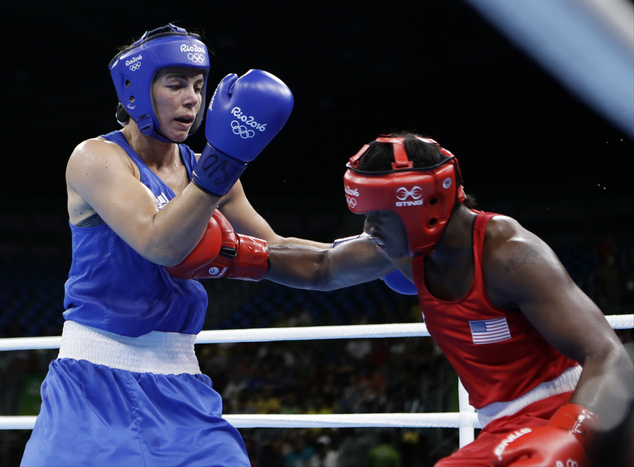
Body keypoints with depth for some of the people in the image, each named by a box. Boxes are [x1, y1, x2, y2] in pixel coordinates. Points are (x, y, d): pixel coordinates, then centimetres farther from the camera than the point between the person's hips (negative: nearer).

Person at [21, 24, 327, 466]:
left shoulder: (203, 170, 9)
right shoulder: (97, 158, -9)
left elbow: (277, 252, 18)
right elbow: (159, 244, -25)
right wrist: (224, 160, -31)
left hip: (178, 389, 5)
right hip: (96, 382, -5)